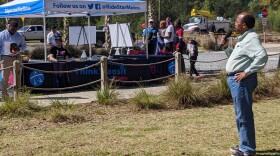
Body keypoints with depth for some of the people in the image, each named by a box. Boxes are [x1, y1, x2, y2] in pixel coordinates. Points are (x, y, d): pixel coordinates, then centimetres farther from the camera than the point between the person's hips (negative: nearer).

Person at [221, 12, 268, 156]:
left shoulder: (251, 38, -15)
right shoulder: (244, 38, 18)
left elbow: (262, 56, -29)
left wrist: (247, 72, -26)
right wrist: (226, 48, 15)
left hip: (242, 80, -11)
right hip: (236, 80, 11)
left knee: (244, 116, -6)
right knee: (241, 115, 18)